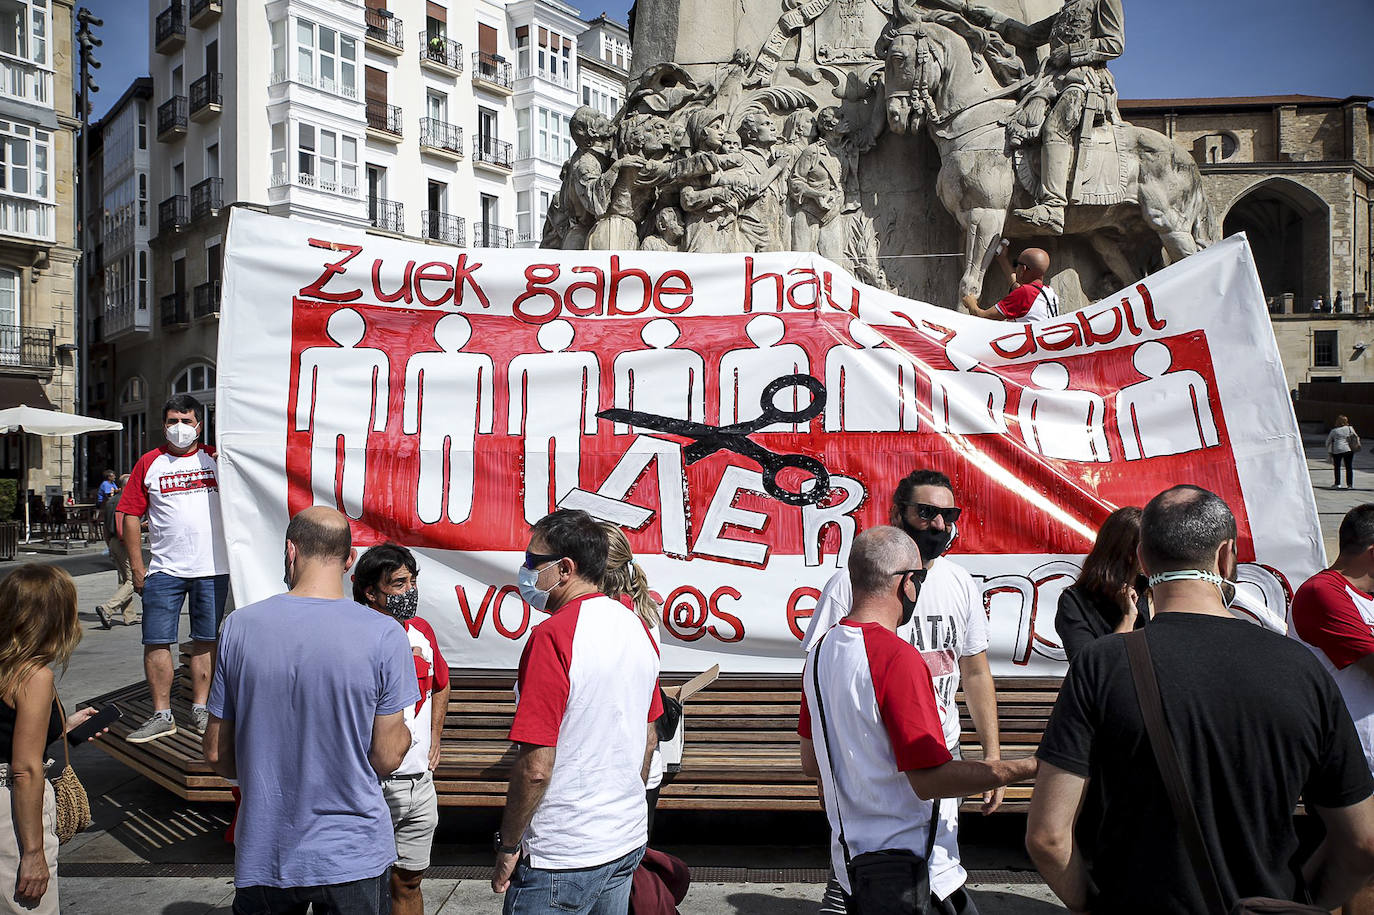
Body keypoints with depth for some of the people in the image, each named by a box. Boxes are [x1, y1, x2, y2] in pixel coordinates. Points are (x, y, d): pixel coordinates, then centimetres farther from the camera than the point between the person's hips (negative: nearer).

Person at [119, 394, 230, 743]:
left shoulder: (217, 458, 6)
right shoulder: (149, 463, 5)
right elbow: (131, 515, 5)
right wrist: (137, 568, 0)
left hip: (213, 568, 0)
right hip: (164, 569, 0)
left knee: (206, 640, 7)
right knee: (157, 642, 0)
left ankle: (200, 708, 18)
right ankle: (162, 716, 10)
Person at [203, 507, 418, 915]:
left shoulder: (239, 626, -9)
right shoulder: (384, 636, -16)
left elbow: (217, 754, -1)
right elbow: (387, 757, -11)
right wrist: (403, 732, 10)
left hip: (263, 855, 2)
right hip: (352, 855, -2)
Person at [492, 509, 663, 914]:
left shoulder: (553, 636, -21)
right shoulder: (637, 628, 3)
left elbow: (536, 766, -23)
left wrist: (508, 846, -10)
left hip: (562, 858, -8)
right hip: (628, 842, 8)